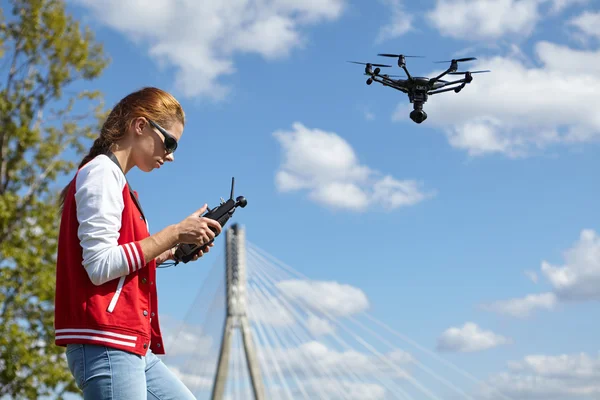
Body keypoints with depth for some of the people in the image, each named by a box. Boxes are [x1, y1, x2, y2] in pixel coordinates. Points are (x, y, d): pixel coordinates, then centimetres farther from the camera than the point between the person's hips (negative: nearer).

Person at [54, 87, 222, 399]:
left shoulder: (113, 179, 19)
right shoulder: (101, 171, -8)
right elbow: (100, 266, -18)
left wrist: (170, 252, 9)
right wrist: (174, 233, -13)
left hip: (132, 347, 10)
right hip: (105, 344, -10)